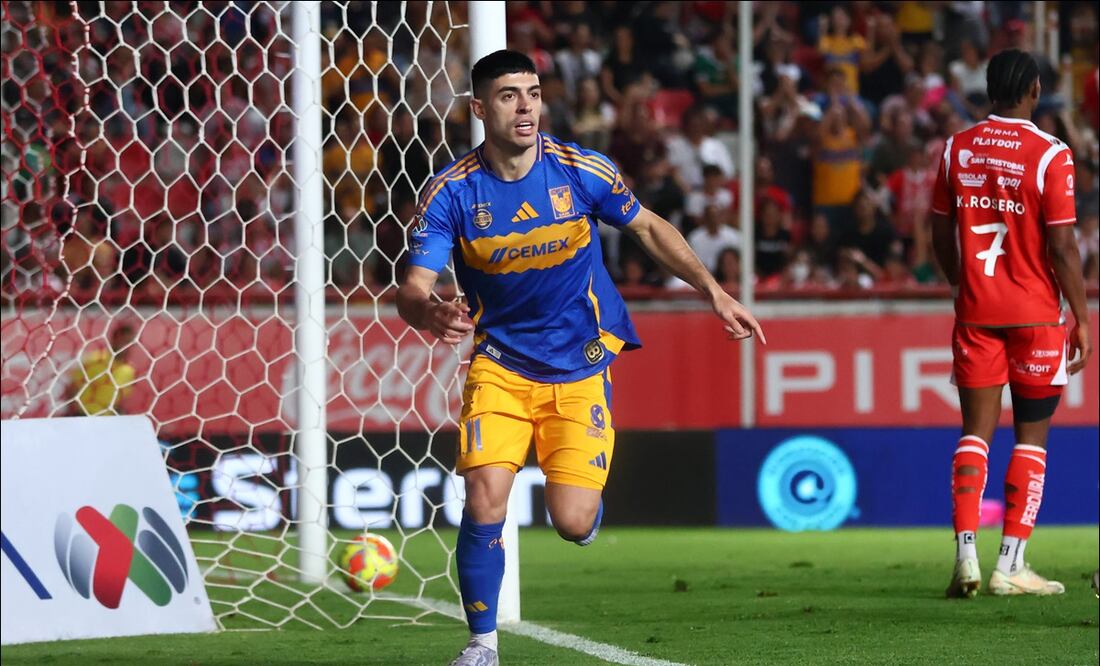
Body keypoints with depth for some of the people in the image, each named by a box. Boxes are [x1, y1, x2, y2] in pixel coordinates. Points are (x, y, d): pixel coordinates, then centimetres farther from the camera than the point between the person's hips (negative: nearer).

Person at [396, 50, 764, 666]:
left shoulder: (582, 172, -11)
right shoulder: (452, 193, -12)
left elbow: (649, 228, 6)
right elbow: (413, 288, -16)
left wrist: (714, 291, 0)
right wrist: (431, 313, -41)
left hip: (580, 366, 0)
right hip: (501, 365, 0)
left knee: (573, 523, -11)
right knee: (484, 504, -18)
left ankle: (589, 499, 28)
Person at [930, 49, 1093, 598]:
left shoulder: (956, 150, 3)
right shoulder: (1050, 156, -11)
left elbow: (940, 234, 10)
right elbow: (1062, 246, -12)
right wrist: (1082, 317, -3)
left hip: (975, 309, 4)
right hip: (1035, 315, -4)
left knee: (976, 432, 7)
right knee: (1032, 437, 5)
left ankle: (966, 558, -5)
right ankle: (1011, 565, 1)